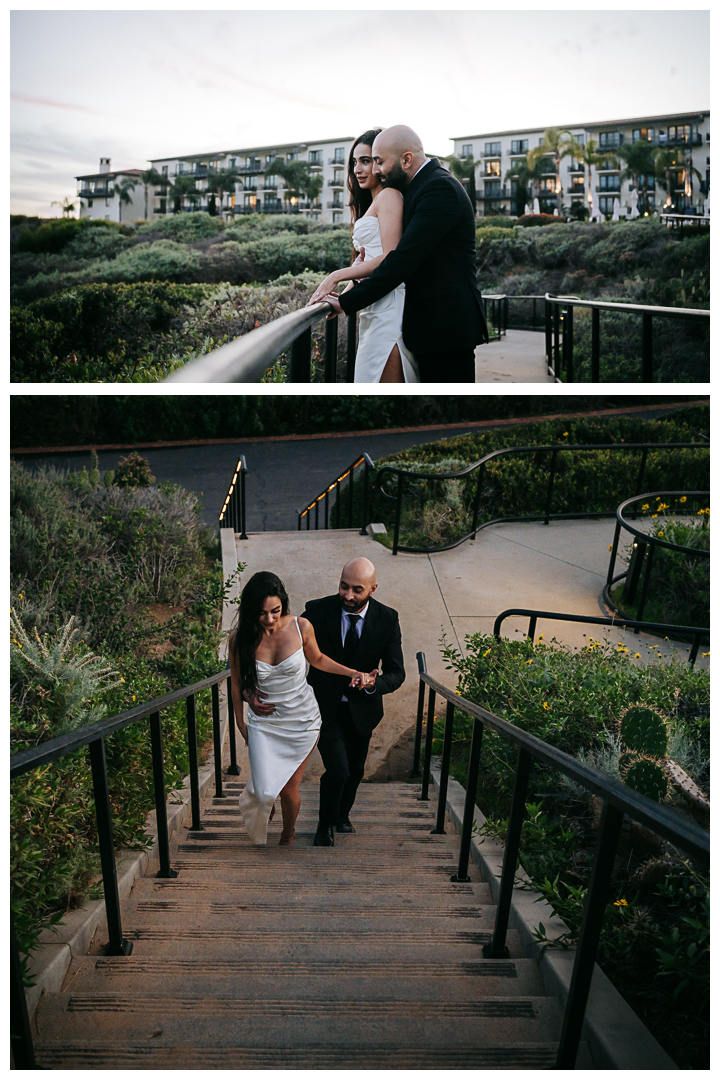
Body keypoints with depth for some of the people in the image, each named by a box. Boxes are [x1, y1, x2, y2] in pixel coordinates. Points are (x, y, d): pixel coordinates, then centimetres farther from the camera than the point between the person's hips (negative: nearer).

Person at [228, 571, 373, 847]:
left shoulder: (301, 627, -16)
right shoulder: (239, 639, -16)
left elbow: (317, 659, 4)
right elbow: (237, 682, 0)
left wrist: (354, 673, -5)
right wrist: (240, 722, 10)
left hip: (301, 720, 0)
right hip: (263, 723, 0)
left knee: (289, 789, 6)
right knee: (265, 791, -4)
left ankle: (288, 835, 41)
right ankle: (267, 803, 38)